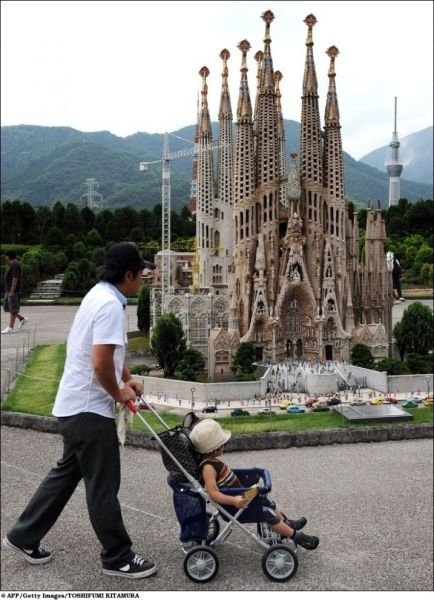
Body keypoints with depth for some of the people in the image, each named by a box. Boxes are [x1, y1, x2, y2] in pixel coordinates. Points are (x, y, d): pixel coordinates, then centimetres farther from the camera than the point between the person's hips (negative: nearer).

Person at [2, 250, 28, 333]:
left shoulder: (15, 265, -15)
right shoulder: (12, 265, 17)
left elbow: (15, 278, -22)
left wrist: (12, 291, -24)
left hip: (13, 291, -10)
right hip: (9, 290, 10)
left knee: (13, 309, -7)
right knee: (7, 307, 11)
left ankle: (10, 328, -5)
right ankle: (22, 319, 18)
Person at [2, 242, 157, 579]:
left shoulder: (101, 295, 12)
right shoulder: (111, 305, -21)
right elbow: (101, 364, -28)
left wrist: (128, 379, 12)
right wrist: (118, 393, -10)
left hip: (76, 405, 10)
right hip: (90, 408, -10)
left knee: (67, 473, 21)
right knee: (103, 485, 3)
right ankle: (118, 558, 17)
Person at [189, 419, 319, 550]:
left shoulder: (211, 460, -1)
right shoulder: (208, 468, -31)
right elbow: (213, 493, -40)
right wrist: (234, 501, -49)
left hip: (240, 495, 10)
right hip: (239, 501, -10)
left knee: (266, 502, 18)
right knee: (266, 512, -8)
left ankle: (286, 522, 36)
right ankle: (296, 535, 3)